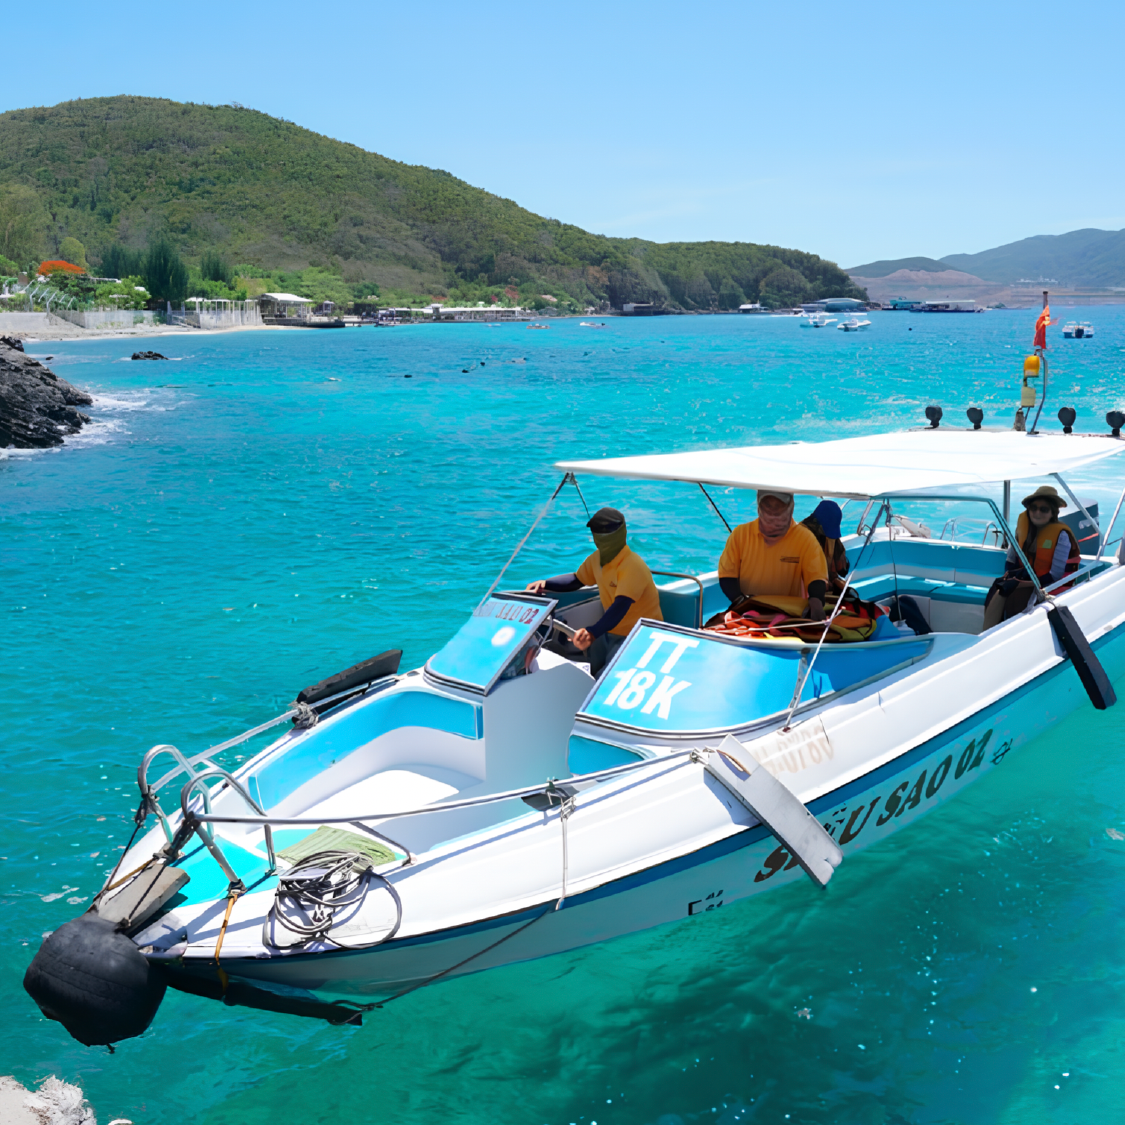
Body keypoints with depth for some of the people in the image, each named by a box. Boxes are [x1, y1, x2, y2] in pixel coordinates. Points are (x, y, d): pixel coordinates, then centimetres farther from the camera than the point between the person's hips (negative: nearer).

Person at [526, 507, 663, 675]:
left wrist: (592, 633, -51)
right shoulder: (597, 559, 3)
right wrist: (544, 584, 2)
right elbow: (577, 579, 20)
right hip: (609, 632, 8)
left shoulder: (632, 565, -24)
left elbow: (620, 607, -36)